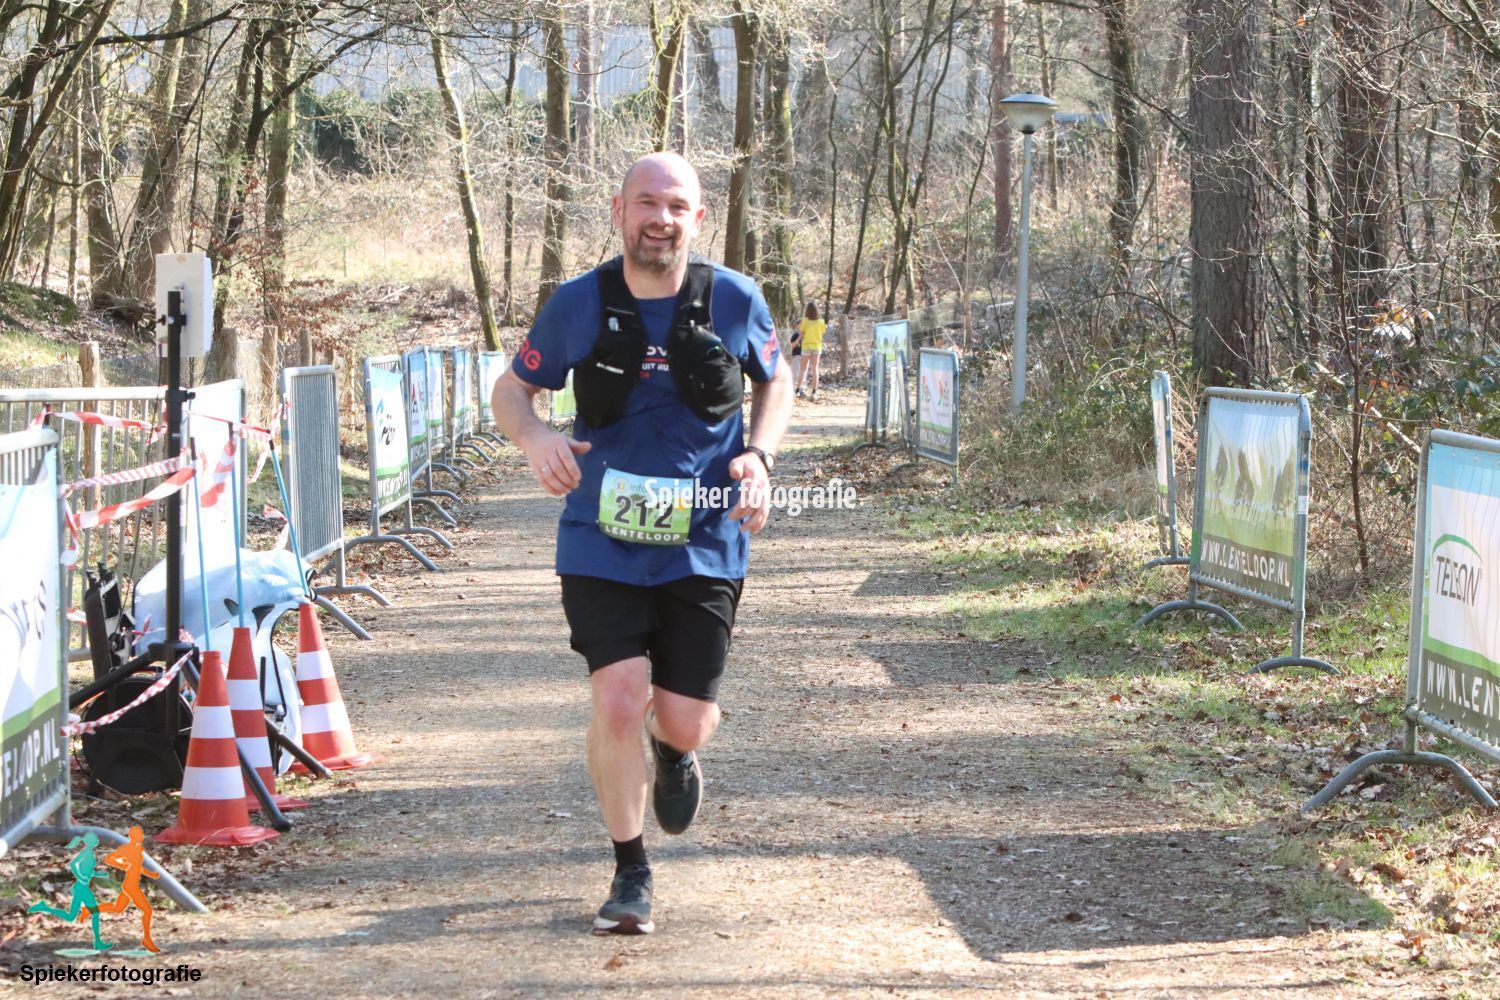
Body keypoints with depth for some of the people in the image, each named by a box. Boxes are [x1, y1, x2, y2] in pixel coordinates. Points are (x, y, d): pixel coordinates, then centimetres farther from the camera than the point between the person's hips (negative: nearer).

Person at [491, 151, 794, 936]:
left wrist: (758, 455, -4)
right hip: (603, 542, -1)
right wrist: (535, 438, -15)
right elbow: (511, 388, 7)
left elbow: (775, 382, 15)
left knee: (685, 721, 0)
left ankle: (674, 750, 41)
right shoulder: (579, 304, -4)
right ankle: (630, 874, 7)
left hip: (704, 546, 1)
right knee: (618, 701, -12)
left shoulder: (735, 300, -2)